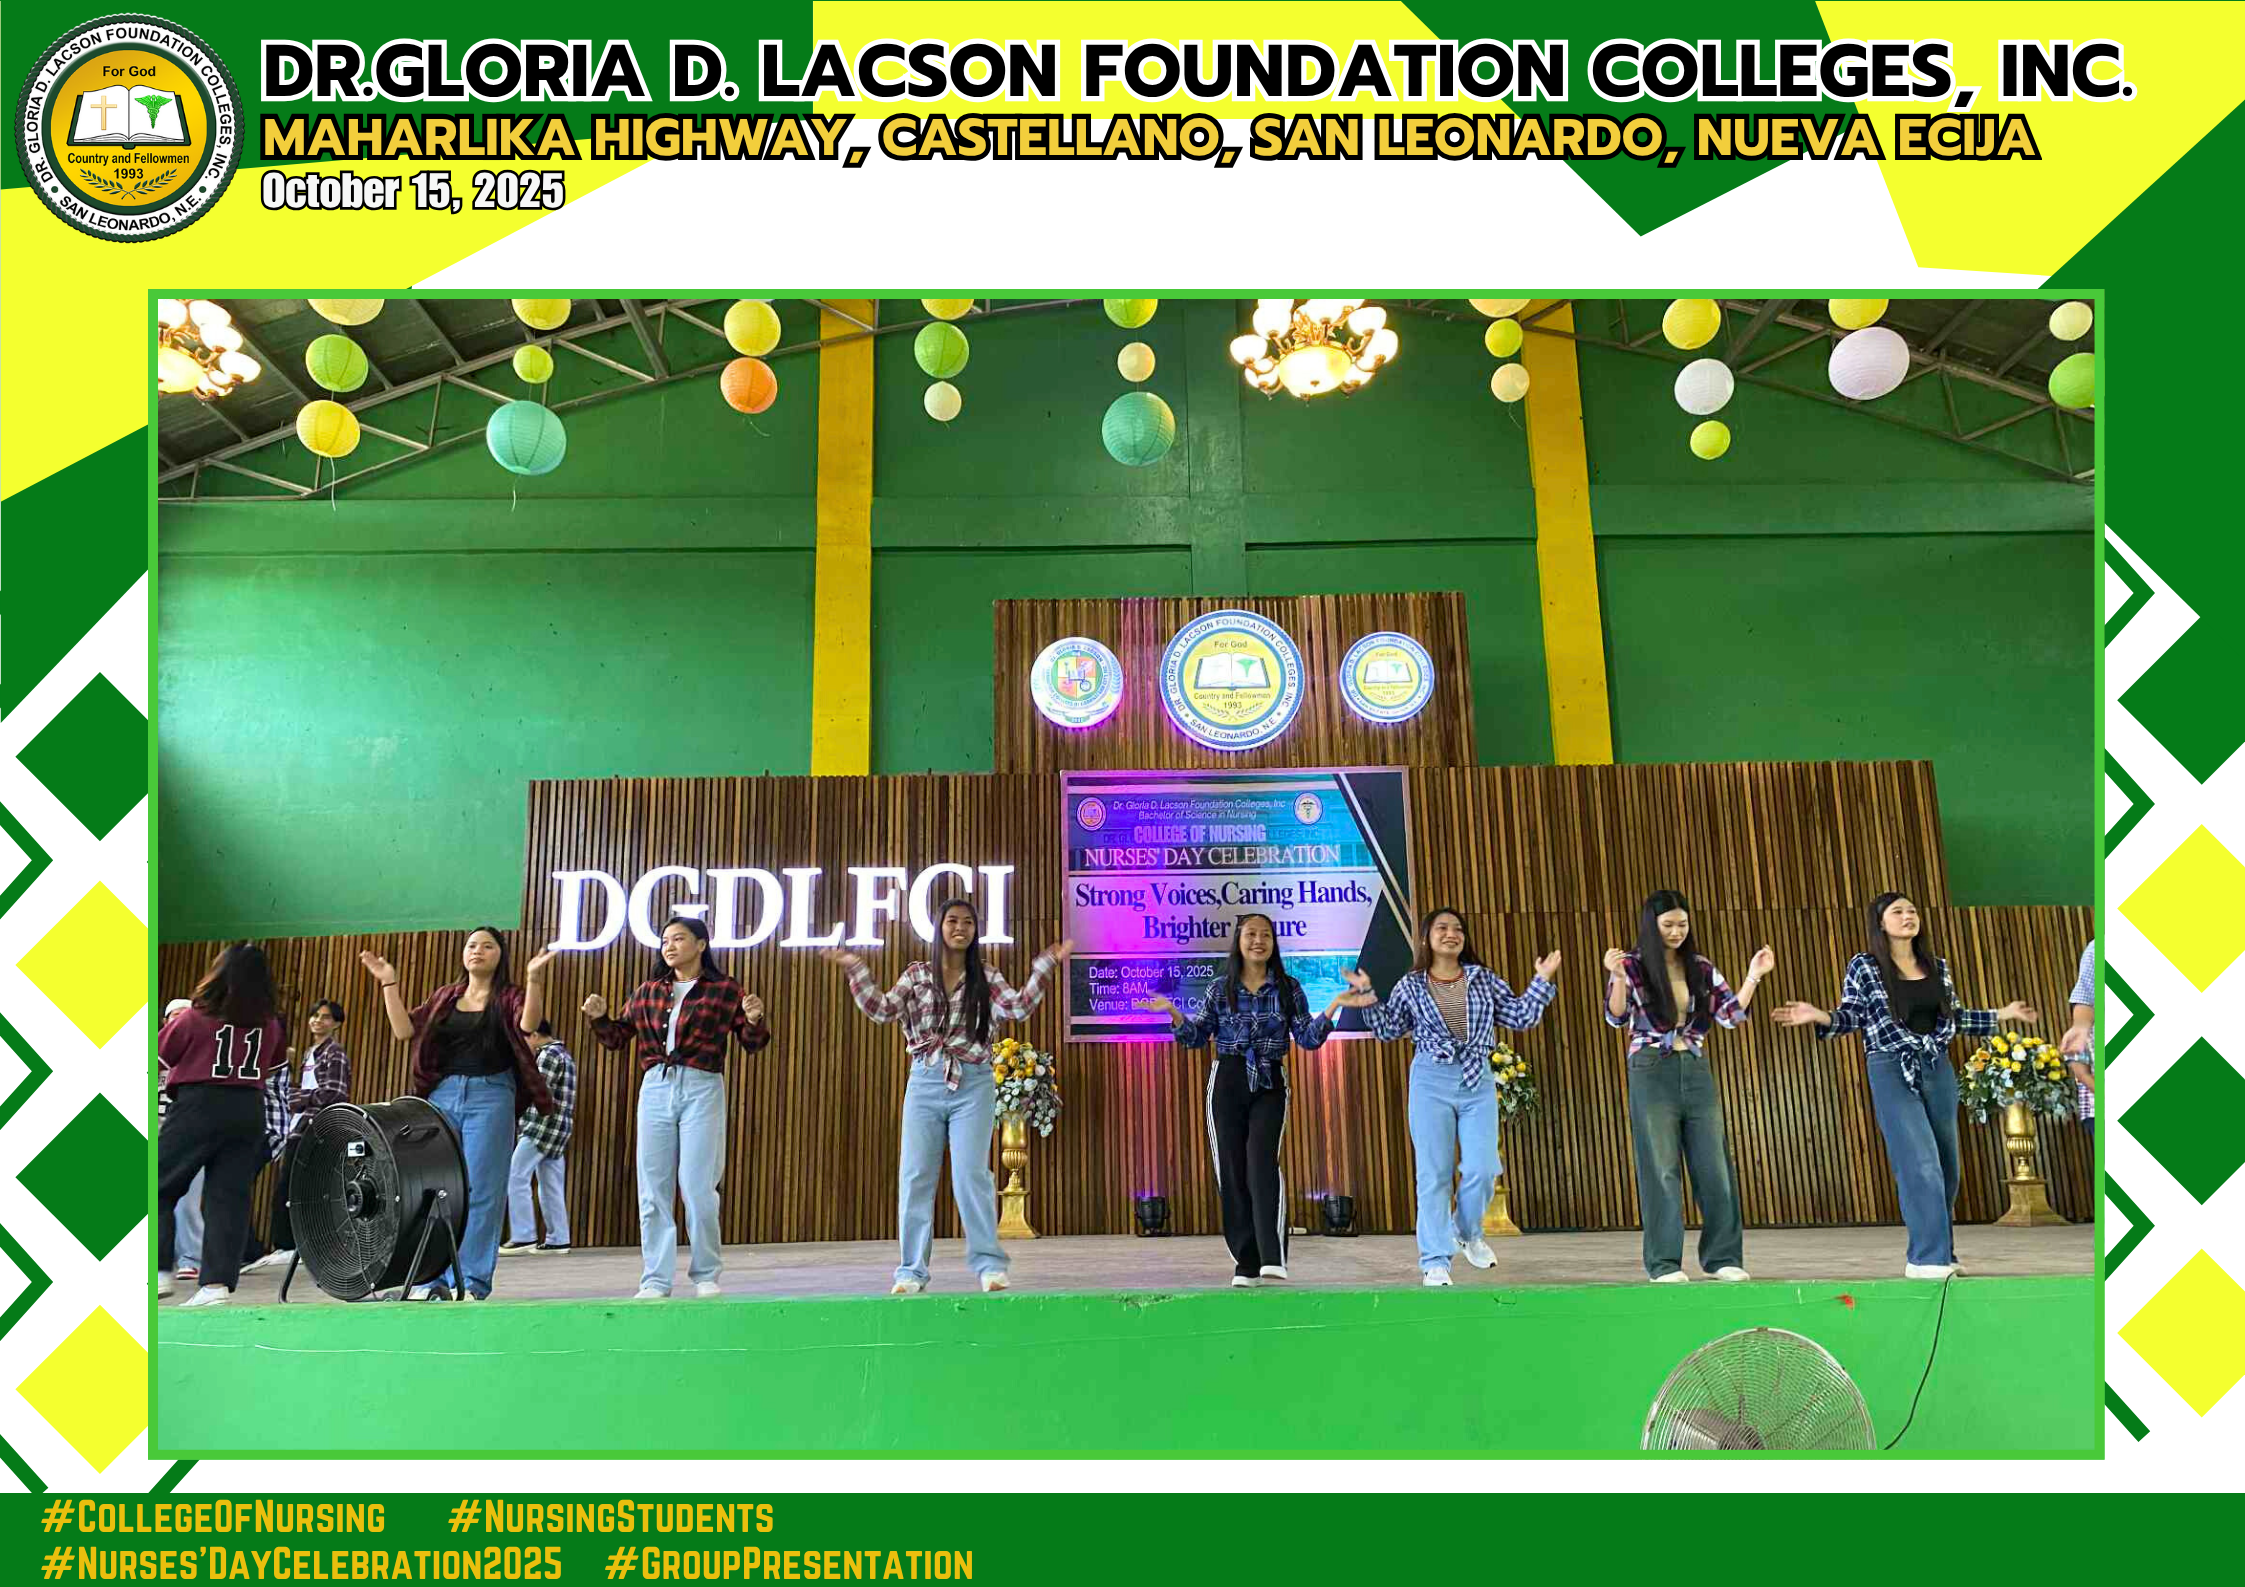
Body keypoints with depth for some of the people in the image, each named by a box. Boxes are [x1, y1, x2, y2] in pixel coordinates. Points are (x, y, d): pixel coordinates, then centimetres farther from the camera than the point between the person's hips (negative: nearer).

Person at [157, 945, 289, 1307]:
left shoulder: (195, 1017, -6)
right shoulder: (271, 1025, 5)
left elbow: (163, 1055, 7)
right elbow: (277, 1062, 21)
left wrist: (174, 1022, 23)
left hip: (199, 1106, -4)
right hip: (249, 1112, 4)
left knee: (160, 1188, 9)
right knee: (228, 1196, 3)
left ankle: (158, 1272, 2)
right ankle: (218, 1282, -3)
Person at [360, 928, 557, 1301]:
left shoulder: (510, 997, 5)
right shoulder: (444, 997, 16)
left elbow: (528, 1025, -16)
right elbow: (404, 1030, 7)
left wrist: (534, 979, -29)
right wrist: (389, 983, 2)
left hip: (490, 1096, -4)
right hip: (442, 1095, 4)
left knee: (479, 1192, -3)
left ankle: (470, 1282, 1)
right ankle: (431, 1280, 11)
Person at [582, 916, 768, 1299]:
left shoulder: (725, 989, 3)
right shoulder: (648, 991, 13)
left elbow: (751, 1044, 5)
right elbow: (618, 1038, 18)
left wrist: (754, 1020, -15)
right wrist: (600, 1019, 0)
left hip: (702, 1090, -4)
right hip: (655, 1090, 4)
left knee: (697, 1186, -5)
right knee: (653, 1190, 4)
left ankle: (706, 1275, 10)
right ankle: (656, 1280, 12)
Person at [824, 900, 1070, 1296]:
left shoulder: (986, 978, 5)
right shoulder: (916, 974, 7)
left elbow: (1020, 1008, -8)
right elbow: (881, 1011, -1)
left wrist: (1045, 966, -14)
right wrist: (854, 968, -7)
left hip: (973, 1086, -2)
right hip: (924, 1084, 2)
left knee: (971, 1174, -5)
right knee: (915, 1175, 3)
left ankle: (989, 1264, 6)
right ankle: (912, 1270, 11)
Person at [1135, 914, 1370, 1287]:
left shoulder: (1289, 988, 5)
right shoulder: (1220, 988, 6)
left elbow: (1308, 1038, 1)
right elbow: (1197, 1037, 6)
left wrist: (1333, 1007, -12)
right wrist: (1173, 1013, -11)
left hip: (1270, 1085, -1)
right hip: (1227, 1084, 1)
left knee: (1262, 1161, -20)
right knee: (1231, 1171, 0)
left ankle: (1272, 1258, -24)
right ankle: (1245, 1263, 7)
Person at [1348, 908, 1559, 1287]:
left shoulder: (1484, 979, 9)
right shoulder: (1411, 985, 5)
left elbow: (1520, 1016, 9)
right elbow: (1387, 1030, 6)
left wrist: (1542, 980, 2)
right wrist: (1367, 996, -5)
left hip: (1478, 1082, 2)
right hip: (1431, 1083, -2)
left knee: (1481, 1170, -4)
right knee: (1434, 1175, -1)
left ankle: (1467, 1232, 27)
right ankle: (1435, 1261, 5)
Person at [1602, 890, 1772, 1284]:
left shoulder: (1701, 967, 9)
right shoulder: (1632, 966, -2)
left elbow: (1732, 1015, 5)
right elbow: (1617, 1018, -13)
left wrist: (1753, 977, -5)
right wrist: (1617, 978, -29)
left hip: (1696, 1071, 4)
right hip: (1652, 1073, -4)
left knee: (1714, 1167, 5)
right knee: (1661, 1169, -1)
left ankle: (1723, 1256, 16)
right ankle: (1664, 1263, 6)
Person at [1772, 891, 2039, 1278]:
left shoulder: (1937, 965, 8)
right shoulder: (1864, 966, -6)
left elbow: (1952, 1016, 17)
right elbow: (1851, 1016, -5)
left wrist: (2002, 1014, 19)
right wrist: (1819, 1016, -23)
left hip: (1938, 1068, 6)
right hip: (1892, 1072, -6)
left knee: (1947, 1167, 9)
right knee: (1921, 1164, -11)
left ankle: (1940, 1253, 22)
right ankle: (1927, 1258, -5)